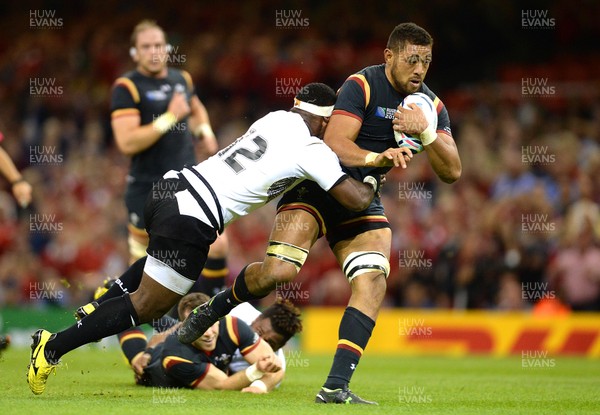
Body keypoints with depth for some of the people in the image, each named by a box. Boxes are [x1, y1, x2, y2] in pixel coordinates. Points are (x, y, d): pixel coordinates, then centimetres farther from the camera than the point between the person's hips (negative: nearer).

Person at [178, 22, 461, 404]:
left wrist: (426, 132, -23)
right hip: (317, 188, -5)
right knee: (279, 271, -23)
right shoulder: (362, 86, -16)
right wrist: (376, 159, -44)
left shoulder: (431, 106, 1)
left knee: (373, 280, -18)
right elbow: (335, 145, -26)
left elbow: (452, 172, -6)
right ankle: (213, 310, 8)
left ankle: (335, 387, -20)